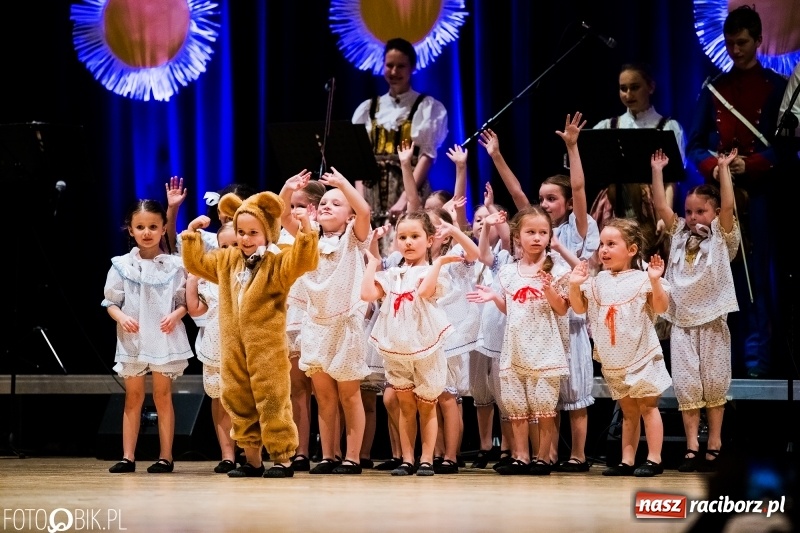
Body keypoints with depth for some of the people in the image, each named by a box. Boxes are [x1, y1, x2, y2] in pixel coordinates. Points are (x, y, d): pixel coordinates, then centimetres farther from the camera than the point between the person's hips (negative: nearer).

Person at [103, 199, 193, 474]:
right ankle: (128, 456, 8)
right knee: (133, 397, 6)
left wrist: (176, 315, -16)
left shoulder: (174, 265, 0)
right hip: (132, 339, 1)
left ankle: (165, 456, 8)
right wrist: (121, 317, -14)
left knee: (162, 395, 3)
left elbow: (186, 301, 4)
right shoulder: (122, 265, 2)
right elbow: (111, 302, 5)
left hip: (165, 338, -1)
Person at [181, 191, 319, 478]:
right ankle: (252, 459, 19)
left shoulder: (276, 264, -6)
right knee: (239, 402, 10)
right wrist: (192, 234, 20)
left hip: (268, 348, -7)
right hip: (234, 348, 7)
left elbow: (302, 262, -24)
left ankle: (283, 459, 0)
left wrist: (306, 232, -34)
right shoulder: (226, 261, 14)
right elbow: (196, 262, 27)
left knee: (272, 402, -6)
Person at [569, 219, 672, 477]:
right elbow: (579, 307, 11)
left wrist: (655, 281, -34)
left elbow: (661, 306, -19)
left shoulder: (641, 279, -11)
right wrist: (574, 285, -4)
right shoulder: (598, 282, 7)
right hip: (613, 362, 6)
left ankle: (654, 459, 0)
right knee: (628, 410, 13)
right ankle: (627, 460, 14)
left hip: (641, 355, -6)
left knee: (647, 406, -1)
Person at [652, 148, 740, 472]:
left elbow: (728, 205, -13)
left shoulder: (722, 237, 1)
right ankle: (692, 447, 1)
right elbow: (660, 206, 5)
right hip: (682, 321, 3)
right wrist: (657, 171, 4)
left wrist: (724, 168, -13)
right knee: (686, 385, 0)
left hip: (712, 320, -3)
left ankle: (714, 445, 8)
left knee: (714, 383, 2)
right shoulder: (680, 234, 11)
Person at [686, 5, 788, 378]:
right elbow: (695, 145, 10)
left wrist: (750, 165, -17)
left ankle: (756, 358, -3)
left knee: (756, 275, -5)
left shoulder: (777, 88, 5)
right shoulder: (713, 89, 14)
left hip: (758, 193, -3)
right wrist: (713, 167, -11)